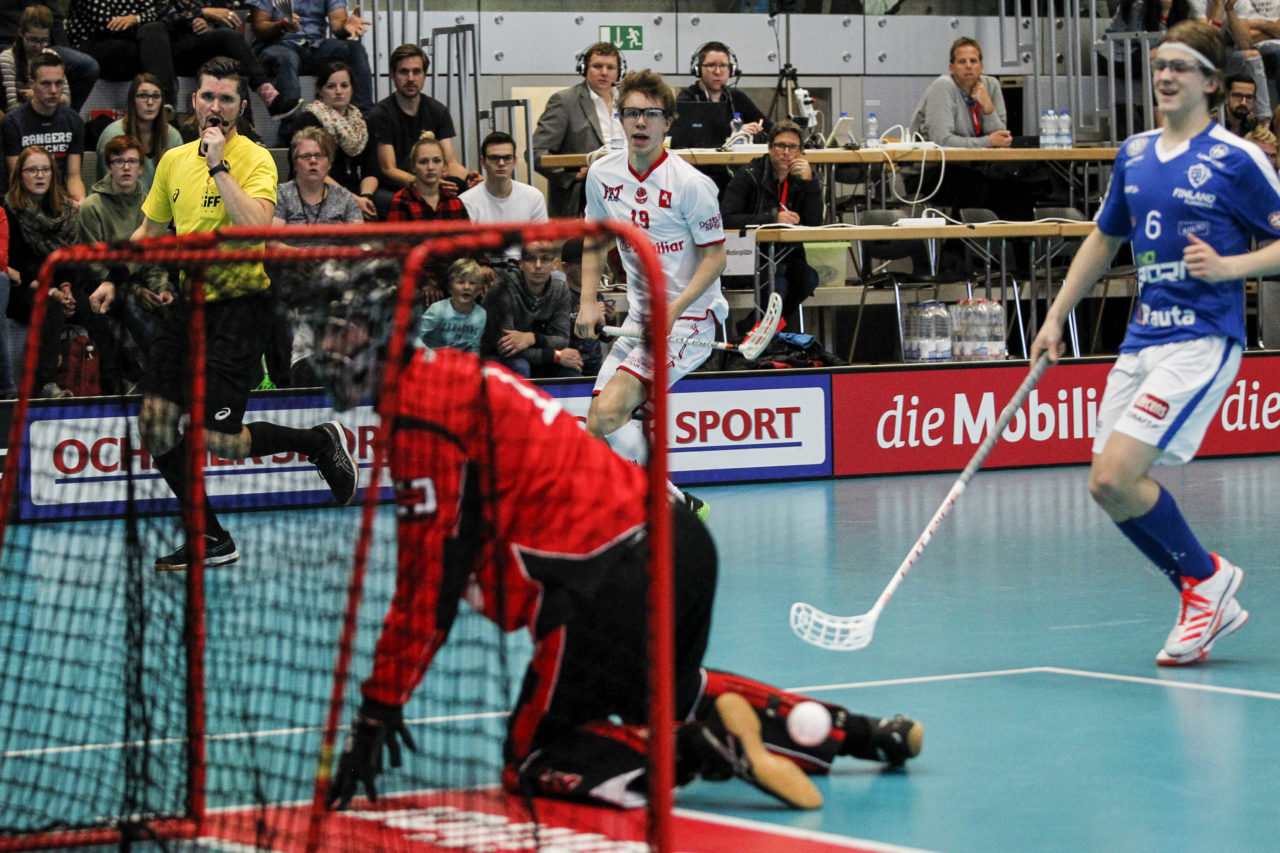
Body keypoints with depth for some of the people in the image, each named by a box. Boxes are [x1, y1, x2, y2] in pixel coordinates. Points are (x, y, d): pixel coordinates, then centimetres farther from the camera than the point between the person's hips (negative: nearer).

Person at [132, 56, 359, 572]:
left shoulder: (255, 160, -9)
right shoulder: (173, 161, 9)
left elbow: (257, 227, -27)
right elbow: (151, 230, 24)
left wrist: (219, 166, -24)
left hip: (239, 307, -6)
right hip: (187, 305, 6)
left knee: (218, 439, -12)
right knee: (155, 427, 0)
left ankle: (320, 442, 14)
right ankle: (210, 541, 14)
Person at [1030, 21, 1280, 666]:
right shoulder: (1133, 155, 12)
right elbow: (1104, 239, 25)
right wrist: (1055, 320, 23)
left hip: (1201, 340, -7)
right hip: (1141, 340, 7)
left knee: (1116, 476, -17)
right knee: (1108, 486, 2)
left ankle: (1205, 577, 6)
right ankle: (1212, 605, 16)